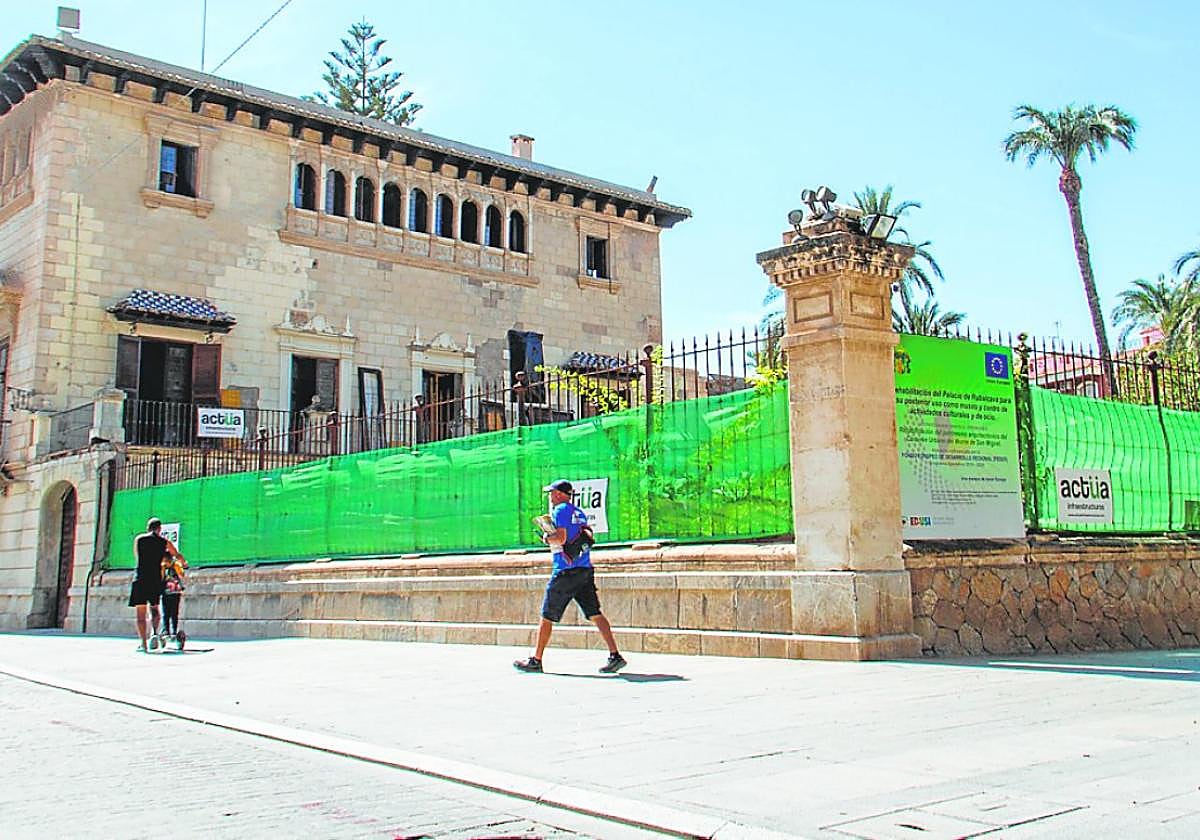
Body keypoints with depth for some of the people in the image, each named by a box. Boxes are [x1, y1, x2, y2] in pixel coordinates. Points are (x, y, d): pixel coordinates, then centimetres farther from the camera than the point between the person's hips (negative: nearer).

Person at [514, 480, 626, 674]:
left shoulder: (560, 510, -6)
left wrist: (547, 538, 2)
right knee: (595, 614, 2)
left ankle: (536, 661, 11)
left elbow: (561, 538, -17)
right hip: (585, 570, 7)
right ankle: (615, 656, -8)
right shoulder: (580, 513, 18)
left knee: (547, 617, 3)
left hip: (566, 571, -7)